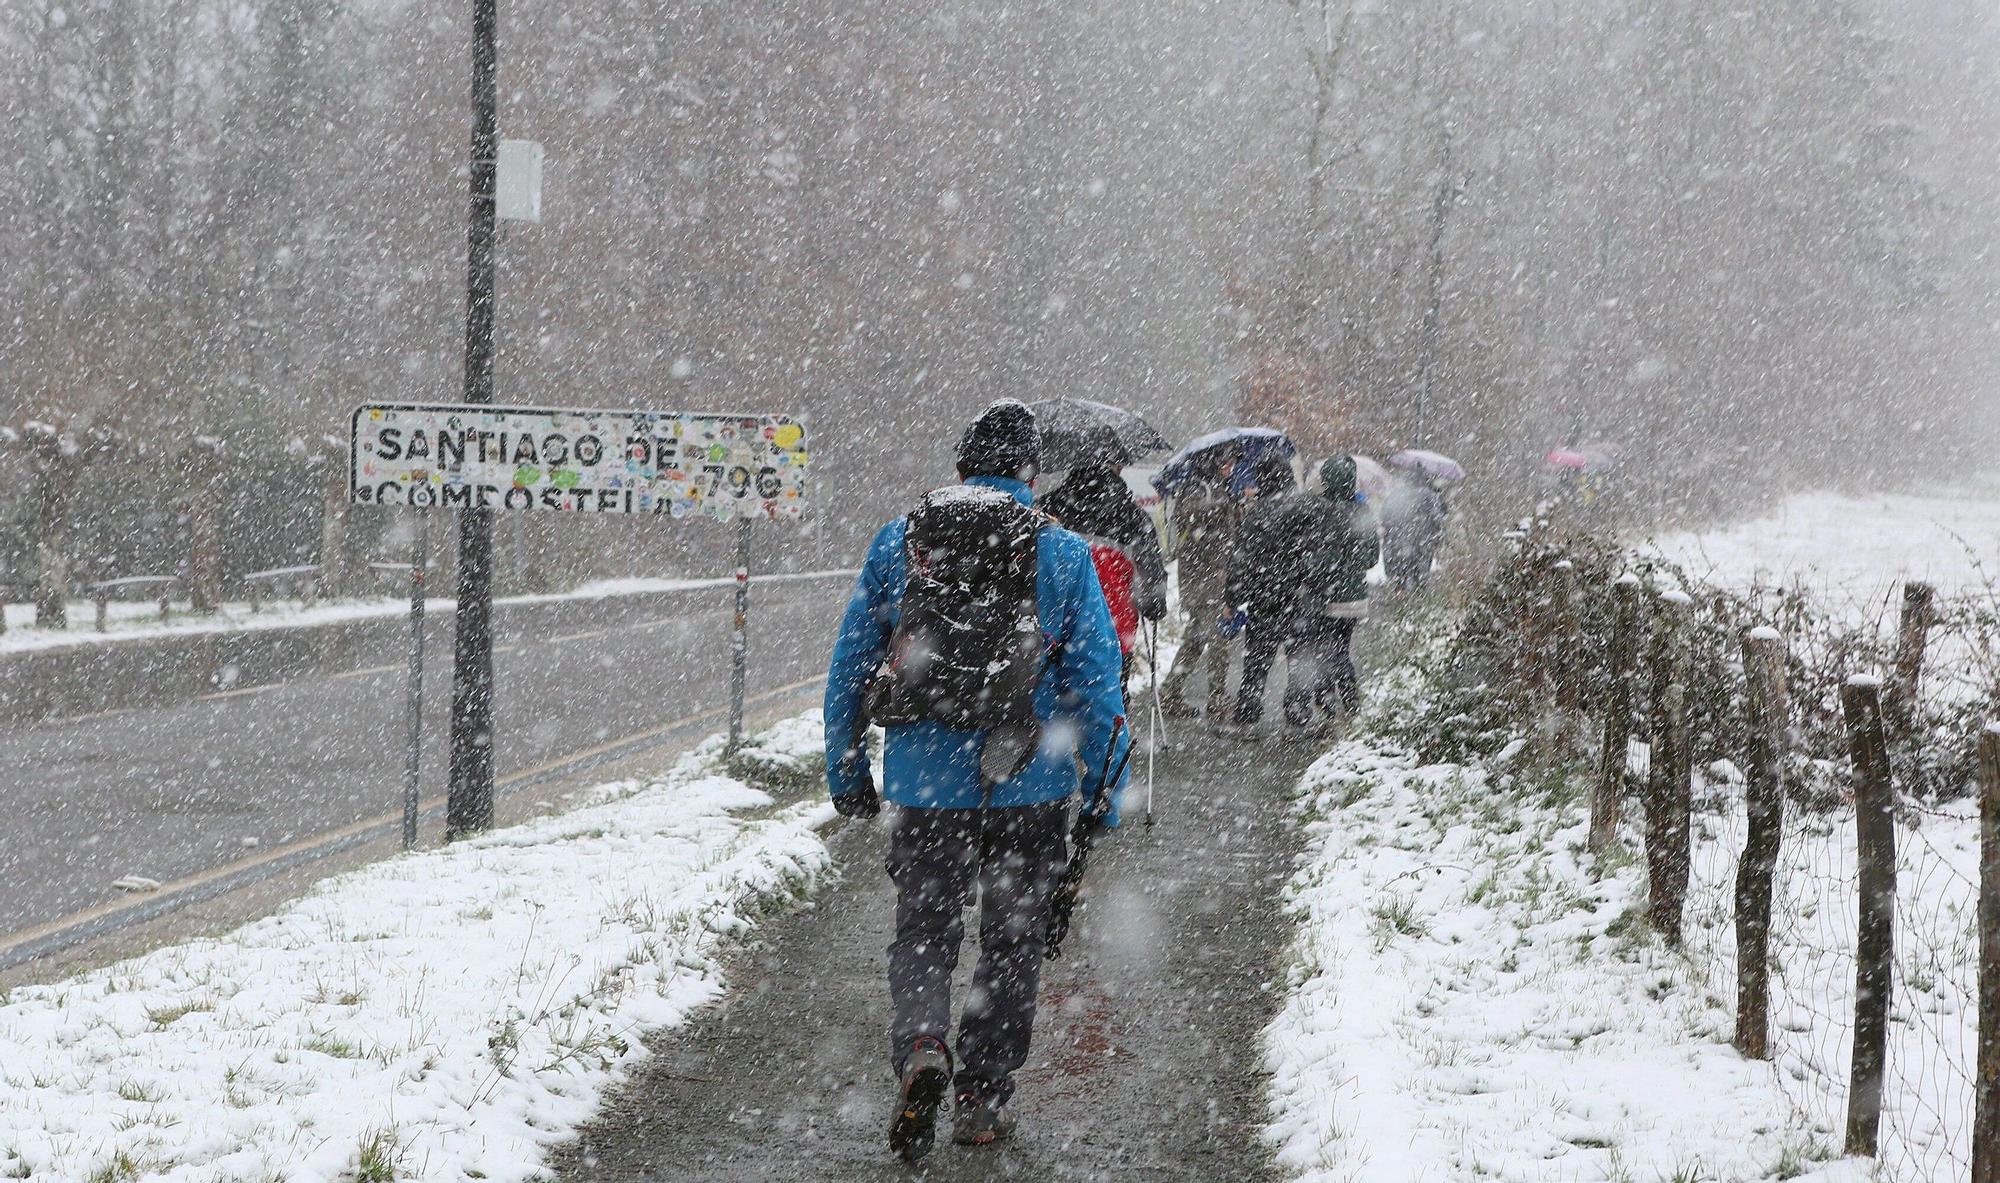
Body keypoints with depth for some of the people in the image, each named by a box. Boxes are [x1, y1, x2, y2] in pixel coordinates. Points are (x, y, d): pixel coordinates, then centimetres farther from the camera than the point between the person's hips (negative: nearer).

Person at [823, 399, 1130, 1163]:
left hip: (924, 782, 1)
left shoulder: (897, 542, 3)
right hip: (1028, 784, -1)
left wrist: (845, 770, 16)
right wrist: (1105, 792, 3)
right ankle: (983, 1098, 14)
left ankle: (921, 1047, -17)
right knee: (1012, 942, 13)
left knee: (923, 934, 10)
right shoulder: (1063, 554, -1)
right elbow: (1097, 680, -3)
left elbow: (850, 664, 7)